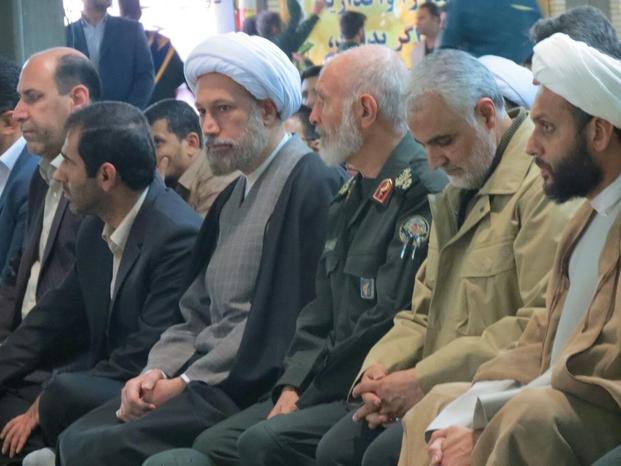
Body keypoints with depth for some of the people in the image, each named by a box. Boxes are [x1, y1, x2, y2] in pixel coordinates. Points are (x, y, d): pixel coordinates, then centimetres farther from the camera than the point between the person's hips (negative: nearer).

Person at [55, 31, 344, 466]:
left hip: (250, 389, -9)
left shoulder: (310, 184, -12)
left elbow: (278, 323, -18)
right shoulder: (234, 196, 19)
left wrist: (188, 383, -13)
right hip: (202, 379, 9)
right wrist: (158, 371, 0)